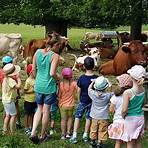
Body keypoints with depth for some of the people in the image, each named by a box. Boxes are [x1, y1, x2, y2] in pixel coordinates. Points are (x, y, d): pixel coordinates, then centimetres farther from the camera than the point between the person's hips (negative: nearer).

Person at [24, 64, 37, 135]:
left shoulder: (35, 79, 2)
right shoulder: (28, 81, -17)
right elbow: (25, 91, -17)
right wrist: (32, 90, -24)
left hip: (34, 100, 7)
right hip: (28, 100, -6)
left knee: (32, 114, 16)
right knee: (27, 114, 6)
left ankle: (30, 127, 28)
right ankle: (26, 128, 17)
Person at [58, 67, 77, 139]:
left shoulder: (61, 84, -15)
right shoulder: (74, 83, -13)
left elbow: (59, 95, -10)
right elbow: (76, 94, -10)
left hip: (62, 105, -1)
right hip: (71, 104, 1)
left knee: (63, 119, 11)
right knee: (70, 117, 21)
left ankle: (63, 134, 13)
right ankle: (68, 132, 20)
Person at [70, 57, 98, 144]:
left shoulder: (82, 78, -14)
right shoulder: (96, 78, -13)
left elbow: (79, 91, -5)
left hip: (83, 101, -1)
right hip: (93, 101, 1)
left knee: (77, 117, 10)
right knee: (89, 118, 13)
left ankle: (74, 136, 5)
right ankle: (85, 135, 23)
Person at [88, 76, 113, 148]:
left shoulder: (93, 94, -11)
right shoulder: (108, 95, -17)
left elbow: (89, 88, 9)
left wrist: (94, 81, 14)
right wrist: (108, 82, 6)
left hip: (94, 116, 3)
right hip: (104, 117, -3)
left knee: (93, 130, 17)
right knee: (102, 131, 6)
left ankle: (93, 142, 28)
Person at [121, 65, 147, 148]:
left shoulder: (127, 93, -23)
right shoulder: (143, 89, -4)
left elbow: (124, 110, -21)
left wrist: (123, 116, -2)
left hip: (131, 119, -6)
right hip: (141, 118, 6)